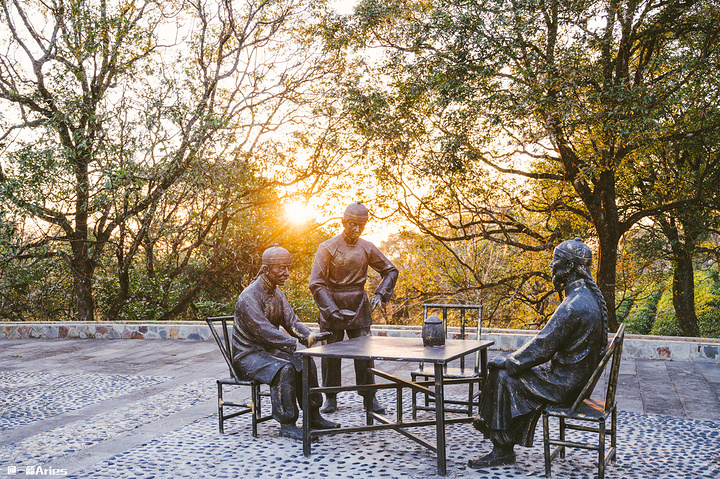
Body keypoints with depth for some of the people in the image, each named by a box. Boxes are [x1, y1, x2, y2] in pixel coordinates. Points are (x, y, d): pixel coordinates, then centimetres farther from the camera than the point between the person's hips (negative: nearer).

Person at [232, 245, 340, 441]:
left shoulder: (277, 293, 6)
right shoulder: (248, 298, -23)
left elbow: (292, 321, 1)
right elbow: (265, 331, -33)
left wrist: (311, 335, -21)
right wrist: (298, 344, -41)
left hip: (268, 350, 9)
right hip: (247, 355, -8)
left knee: (307, 363, -5)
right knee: (284, 369, -31)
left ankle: (313, 416, 6)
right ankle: (287, 425, -20)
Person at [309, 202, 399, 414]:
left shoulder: (367, 248, 2)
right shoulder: (327, 248, -8)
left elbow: (391, 271, 13)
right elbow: (316, 284, -11)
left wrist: (380, 294, -2)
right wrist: (333, 310, -19)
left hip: (359, 308, 2)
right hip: (332, 305, -2)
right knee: (331, 354, 5)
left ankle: (370, 397, 13)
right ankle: (331, 398, 18)